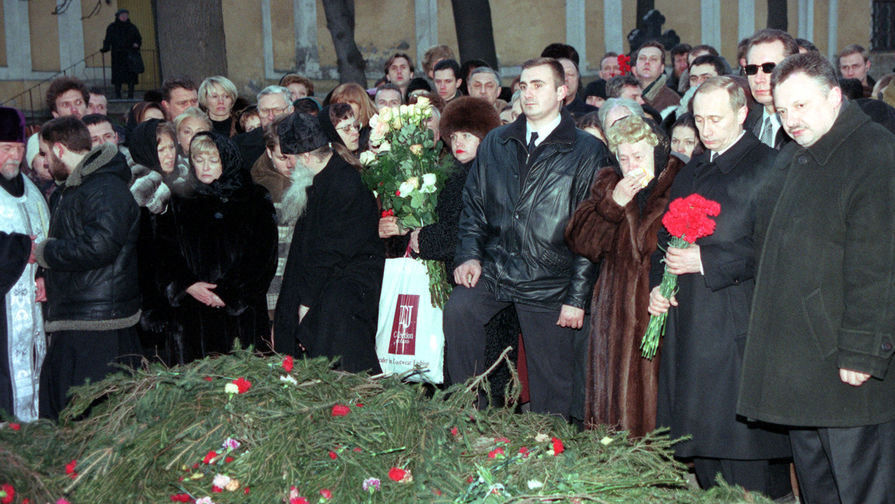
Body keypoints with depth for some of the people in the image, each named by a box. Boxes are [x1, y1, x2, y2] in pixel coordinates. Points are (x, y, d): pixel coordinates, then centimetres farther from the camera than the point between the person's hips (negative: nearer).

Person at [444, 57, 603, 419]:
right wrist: (469, 254, -1)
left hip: (551, 281, -3)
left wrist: (577, 296, -8)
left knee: (551, 388, 3)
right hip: (495, 268, 3)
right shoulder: (495, 144, 12)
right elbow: (473, 205, 16)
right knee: (457, 309, -25)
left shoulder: (587, 152, -2)